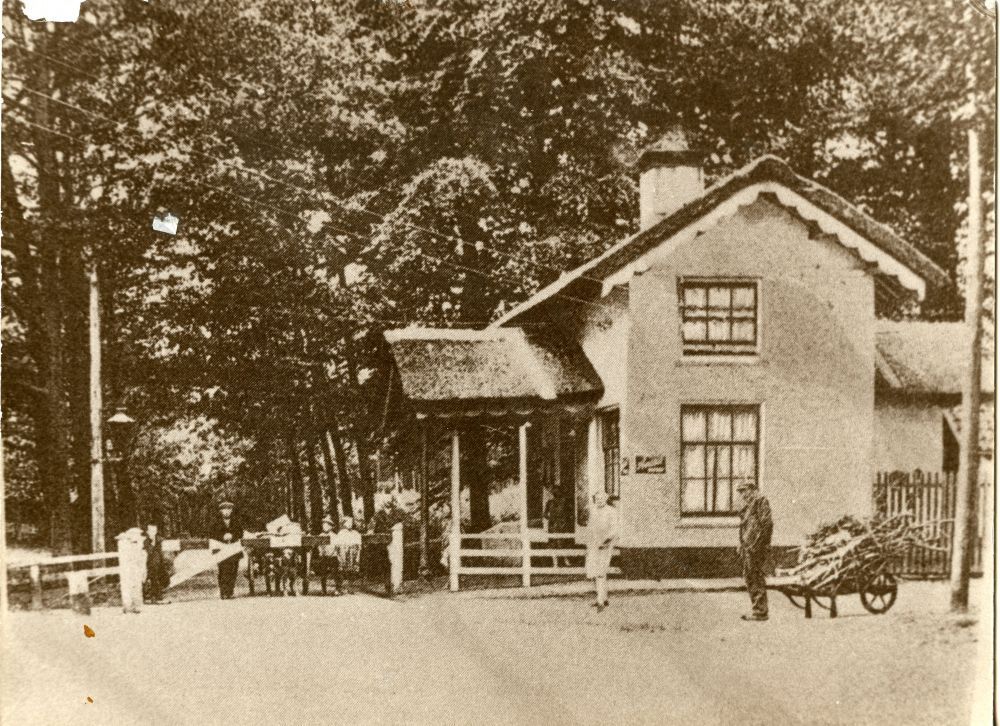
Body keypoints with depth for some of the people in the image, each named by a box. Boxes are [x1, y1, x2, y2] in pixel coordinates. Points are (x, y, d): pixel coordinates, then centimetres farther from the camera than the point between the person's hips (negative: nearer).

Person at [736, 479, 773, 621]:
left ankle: (760, 611, -4)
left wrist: (756, 544, -21)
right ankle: (757, 609, 18)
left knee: (756, 578, -8)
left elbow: (766, 523, -16)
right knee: (749, 577, 11)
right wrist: (742, 547, 20)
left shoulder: (760, 500, -8)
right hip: (748, 546, 10)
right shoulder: (748, 504, 21)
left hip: (756, 546, -10)